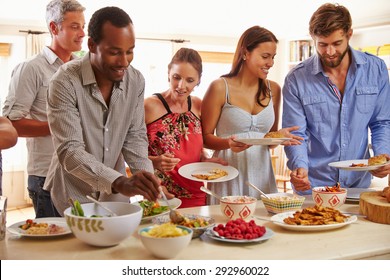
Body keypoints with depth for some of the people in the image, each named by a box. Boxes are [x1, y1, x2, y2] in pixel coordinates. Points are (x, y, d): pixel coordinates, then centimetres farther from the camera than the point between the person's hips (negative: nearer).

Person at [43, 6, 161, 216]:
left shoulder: (136, 81, -7)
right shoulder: (65, 82, -21)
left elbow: (134, 138, -1)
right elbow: (69, 150, -27)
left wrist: (149, 183, -18)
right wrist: (120, 182, -41)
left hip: (116, 194, 4)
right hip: (73, 197, -4)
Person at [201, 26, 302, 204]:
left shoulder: (273, 90, 9)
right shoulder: (220, 88, -5)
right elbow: (205, 137, -3)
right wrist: (228, 143, -22)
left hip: (261, 171, 4)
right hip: (228, 172, -4)